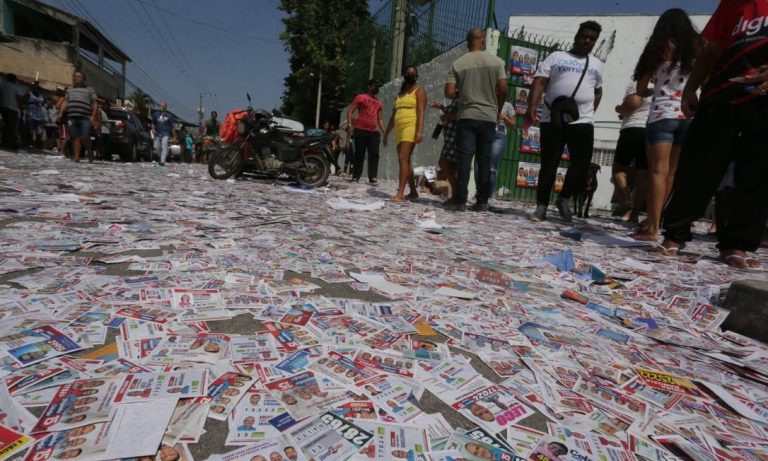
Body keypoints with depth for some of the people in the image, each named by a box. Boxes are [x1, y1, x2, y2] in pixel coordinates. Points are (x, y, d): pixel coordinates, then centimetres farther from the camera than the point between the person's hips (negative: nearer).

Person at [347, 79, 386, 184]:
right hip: (360, 130, -4)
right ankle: (355, 177, 4)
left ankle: (372, 178, -10)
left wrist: (384, 132, 16)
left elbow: (379, 119, 25)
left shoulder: (378, 101, 21)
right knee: (359, 155, -2)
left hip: (374, 132, 4)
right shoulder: (361, 97, 5)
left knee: (374, 155, -8)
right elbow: (350, 111, -1)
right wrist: (350, 125, -14)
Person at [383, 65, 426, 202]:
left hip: (411, 128, -7)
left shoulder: (419, 90, 4)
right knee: (405, 161, 6)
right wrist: (386, 133, 22)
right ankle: (413, 192, 15)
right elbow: (393, 115, 25)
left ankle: (400, 194, -25)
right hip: (399, 129, 7)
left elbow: (421, 112, -10)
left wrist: (420, 131, -23)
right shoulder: (400, 93, 24)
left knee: (403, 159, -20)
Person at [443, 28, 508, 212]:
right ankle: (482, 201, 6)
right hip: (489, 117, 1)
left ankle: (460, 200, -9)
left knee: (464, 158, -4)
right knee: (484, 160, 4)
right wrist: (498, 111, 15)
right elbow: (503, 90, 0)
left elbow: (449, 93, -2)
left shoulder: (458, 63, 4)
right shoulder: (496, 61, 5)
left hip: (467, 116, -1)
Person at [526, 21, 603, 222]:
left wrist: (590, 112, 14)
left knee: (582, 164, -6)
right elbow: (539, 83, -2)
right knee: (548, 165, -1)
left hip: (582, 121, 3)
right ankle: (541, 207, 4)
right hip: (552, 119, -3)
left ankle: (564, 198, 14)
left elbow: (598, 91, 30)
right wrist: (531, 107, -18)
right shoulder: (556, 57, 9)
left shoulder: (597, 64, 20)